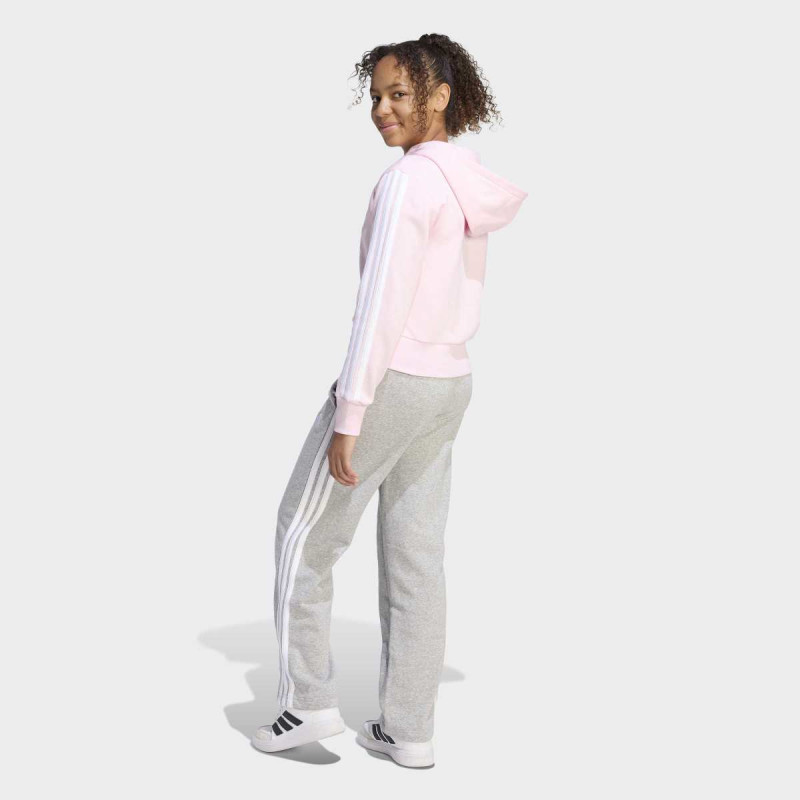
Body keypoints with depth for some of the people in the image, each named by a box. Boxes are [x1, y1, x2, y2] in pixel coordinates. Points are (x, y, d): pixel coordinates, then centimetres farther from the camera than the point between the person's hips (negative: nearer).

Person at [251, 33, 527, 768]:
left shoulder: (408, 180, -18)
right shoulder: (472, 185, 10)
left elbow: (382, 306, -22)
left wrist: (347, 417, -20)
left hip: (388, 385, -8)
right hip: (447, 385, 8)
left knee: (304, 537, 8)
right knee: (414, 560, 12)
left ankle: (308, 700, 13)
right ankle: (408, 728, 17)